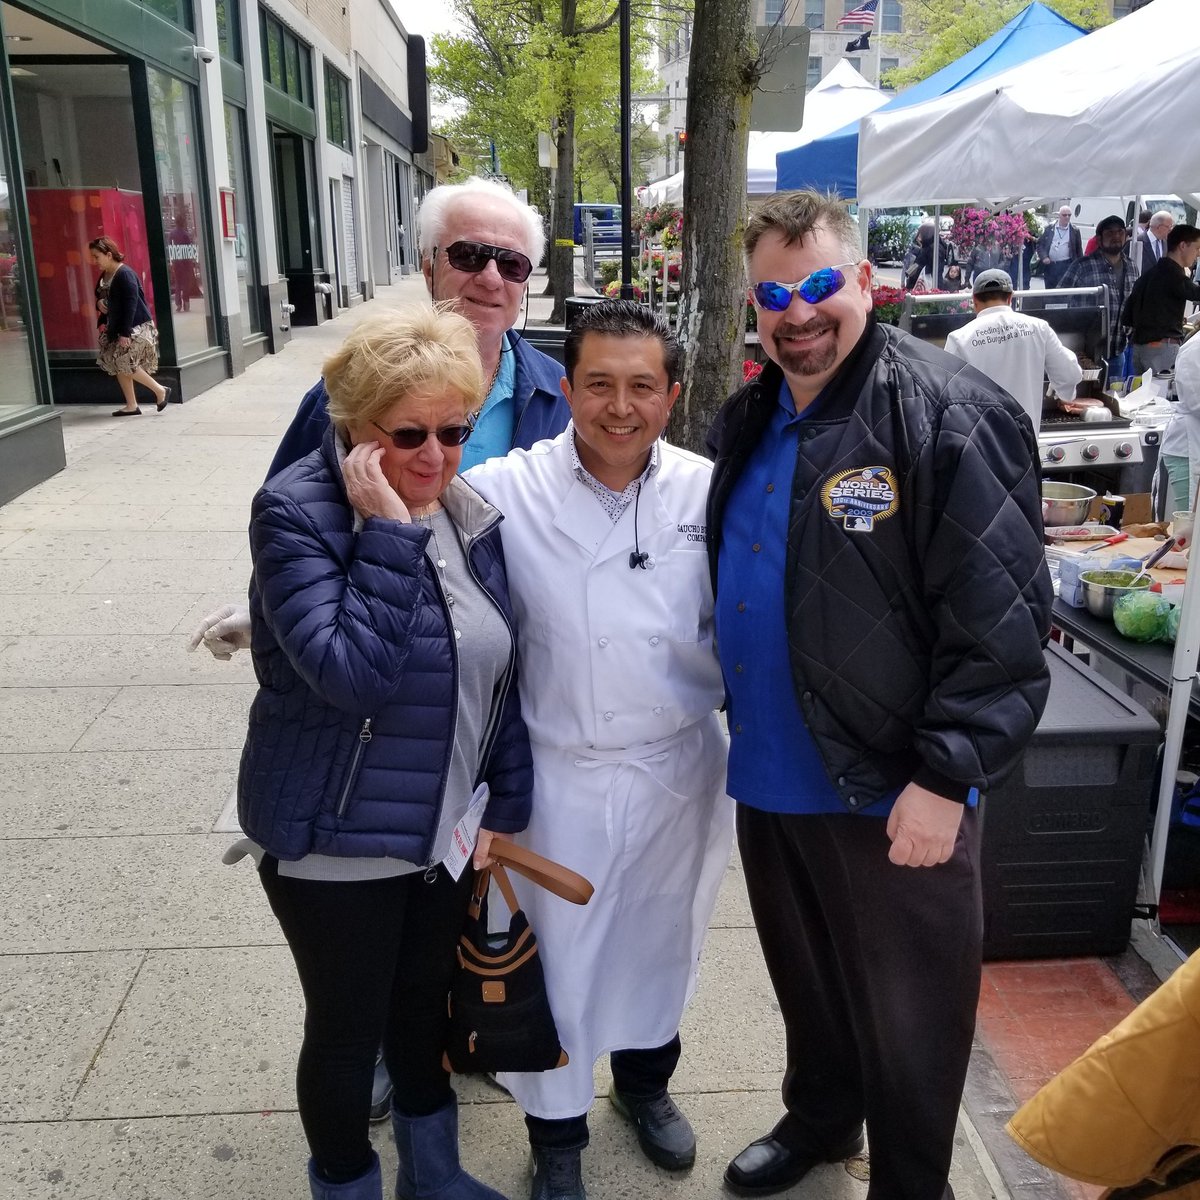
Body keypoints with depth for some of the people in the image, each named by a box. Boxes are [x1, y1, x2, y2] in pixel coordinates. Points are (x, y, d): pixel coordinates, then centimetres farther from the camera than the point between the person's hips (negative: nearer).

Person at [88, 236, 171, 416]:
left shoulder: (125, 274, -17)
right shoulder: (104, 275, 10)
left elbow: (130, 304, -22)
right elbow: (101, 297, 24)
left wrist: (125, 333, -24)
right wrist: (99, 303, -2)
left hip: (136, 327, -10)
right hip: (115, 328, 10)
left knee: (124, 362, -14)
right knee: (117, 364, 7)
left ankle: (161, 391, -2)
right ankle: (131, 406, 12)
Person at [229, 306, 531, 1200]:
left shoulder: (472, 516, 0)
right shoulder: (297, 514, -19)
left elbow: (499, 670, 8)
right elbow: (351, 672, -31)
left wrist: (507, 800, 7)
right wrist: (389, 536, -32)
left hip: (446, 828, 6)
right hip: (337, 841, -6)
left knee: (425, 999, 23)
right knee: (348, 1027, 11)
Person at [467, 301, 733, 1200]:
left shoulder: (707, 491, -7)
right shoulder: (507, 491, -15)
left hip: (681, 766, 3)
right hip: (563, 776, -2)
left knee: (660, 940, 24)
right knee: (560, 955, 13)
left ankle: (646, 1080, 54)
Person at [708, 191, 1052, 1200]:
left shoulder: (948, 416, -16)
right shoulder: (747, 424, 8)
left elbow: (1003, 622, -19)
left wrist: (946, 779, -20)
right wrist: (730, 717, 15)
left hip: (894, 798, -7)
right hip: (771, 777, 7)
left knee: (906, 1022, 12)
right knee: (804, 981, 26)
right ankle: (819, 1119, 51)